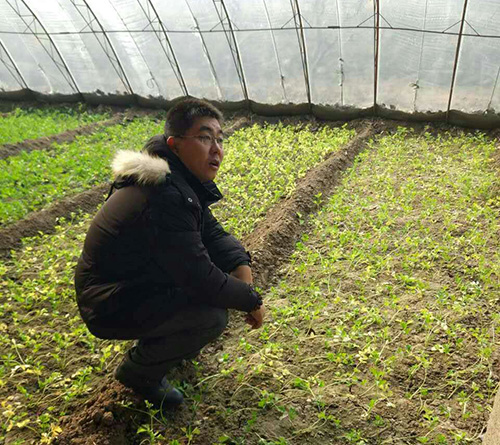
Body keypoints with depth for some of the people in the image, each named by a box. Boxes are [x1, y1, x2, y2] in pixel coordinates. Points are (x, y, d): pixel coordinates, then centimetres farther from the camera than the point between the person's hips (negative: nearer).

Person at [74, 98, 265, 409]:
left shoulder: (182, 181, 0)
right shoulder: (166, 198, -32)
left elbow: (213, 233, 6)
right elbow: (202, 279, -29)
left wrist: (241, 265, -13)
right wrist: (251, 301, -14)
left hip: (141, 282, 10)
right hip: (112, 307, -9)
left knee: (226, 267, 7)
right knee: (214, 316, -23)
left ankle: (171, 341, 21)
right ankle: (138, 371, 2)